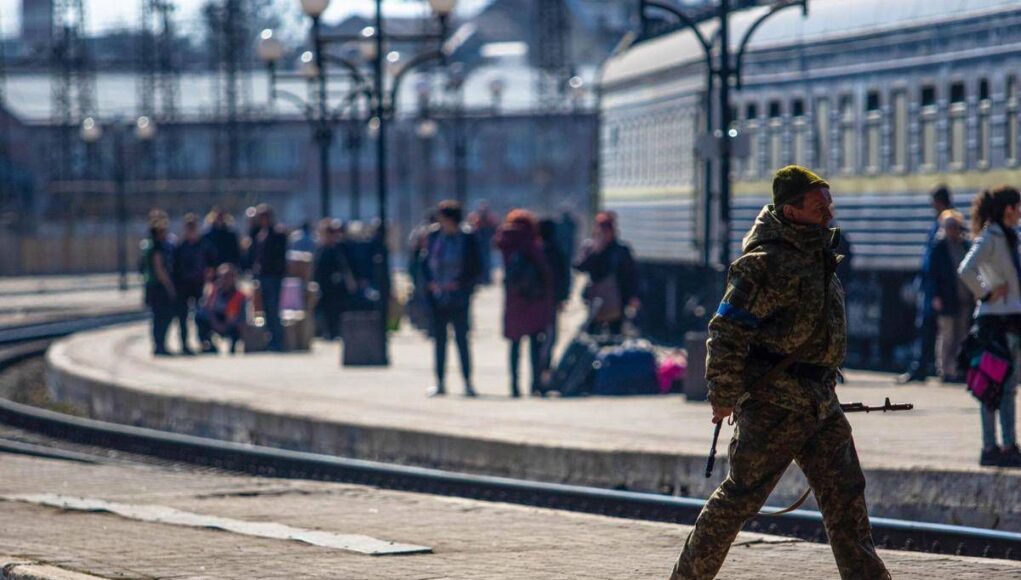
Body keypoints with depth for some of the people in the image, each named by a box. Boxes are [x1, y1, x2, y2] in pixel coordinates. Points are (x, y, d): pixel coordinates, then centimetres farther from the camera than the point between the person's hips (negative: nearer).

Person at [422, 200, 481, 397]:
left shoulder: (468, 238, -6)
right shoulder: (434, 235, 4)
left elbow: (476, 268, -3)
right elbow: (425, 262, 12)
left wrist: (461, 284, -12)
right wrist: (429, 282, -2)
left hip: (458, 298, -4)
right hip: (437, 297, 4)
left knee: (461, 338, -4)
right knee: (439, 340, 7)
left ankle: (467, 383, 2)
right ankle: (440, 383, 13)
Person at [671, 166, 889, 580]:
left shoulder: (817, 251, 11)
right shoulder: (765, 263, -18)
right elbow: (727, 330, -19)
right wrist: (723, 396, -16)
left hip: (819, 401, 9)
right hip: (774, 402, -9)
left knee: (845, 492, 6)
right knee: (741, 494, -2)